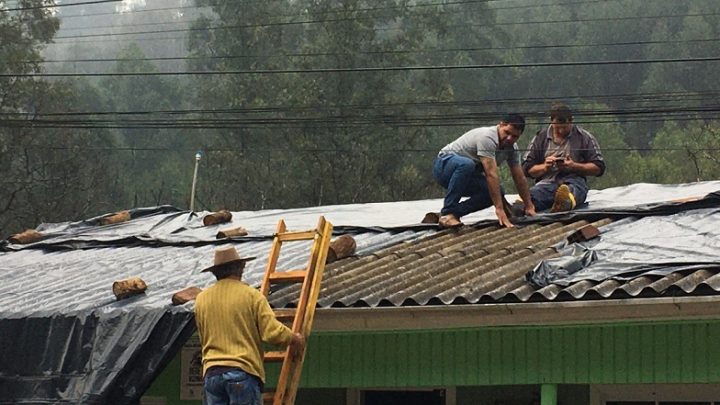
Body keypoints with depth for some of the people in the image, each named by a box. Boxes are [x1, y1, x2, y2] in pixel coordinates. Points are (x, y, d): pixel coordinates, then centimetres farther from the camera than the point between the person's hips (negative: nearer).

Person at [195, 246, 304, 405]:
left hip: (211, 373, 4)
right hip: (244, 370, -4)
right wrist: (294, 339, 11)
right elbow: (273, 332, -9)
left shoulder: (201, 299, 11)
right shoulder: (251, 296, -2)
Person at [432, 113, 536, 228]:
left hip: (467, 177, 8)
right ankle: (447, 214, -30)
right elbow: (491, 175, -37)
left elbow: (519, 178, 3)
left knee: (497, 192, -15)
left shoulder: (512, 148, -3)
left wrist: (529, 206, -2)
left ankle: (452, 212, -6)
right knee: (466, 164, -42)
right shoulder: (487, 137, -31)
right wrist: (499, 209, -40)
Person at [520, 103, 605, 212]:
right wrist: (544, 167, -2)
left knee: (574, 188, -41)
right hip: (547, 182, 1)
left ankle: (566, 202, -75)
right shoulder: (540, 138, 19)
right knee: (533, 193, -37)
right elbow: (527, 168, 18)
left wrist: (574, 166, -6)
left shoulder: (584, 137, 12)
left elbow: (599, 168, 8)